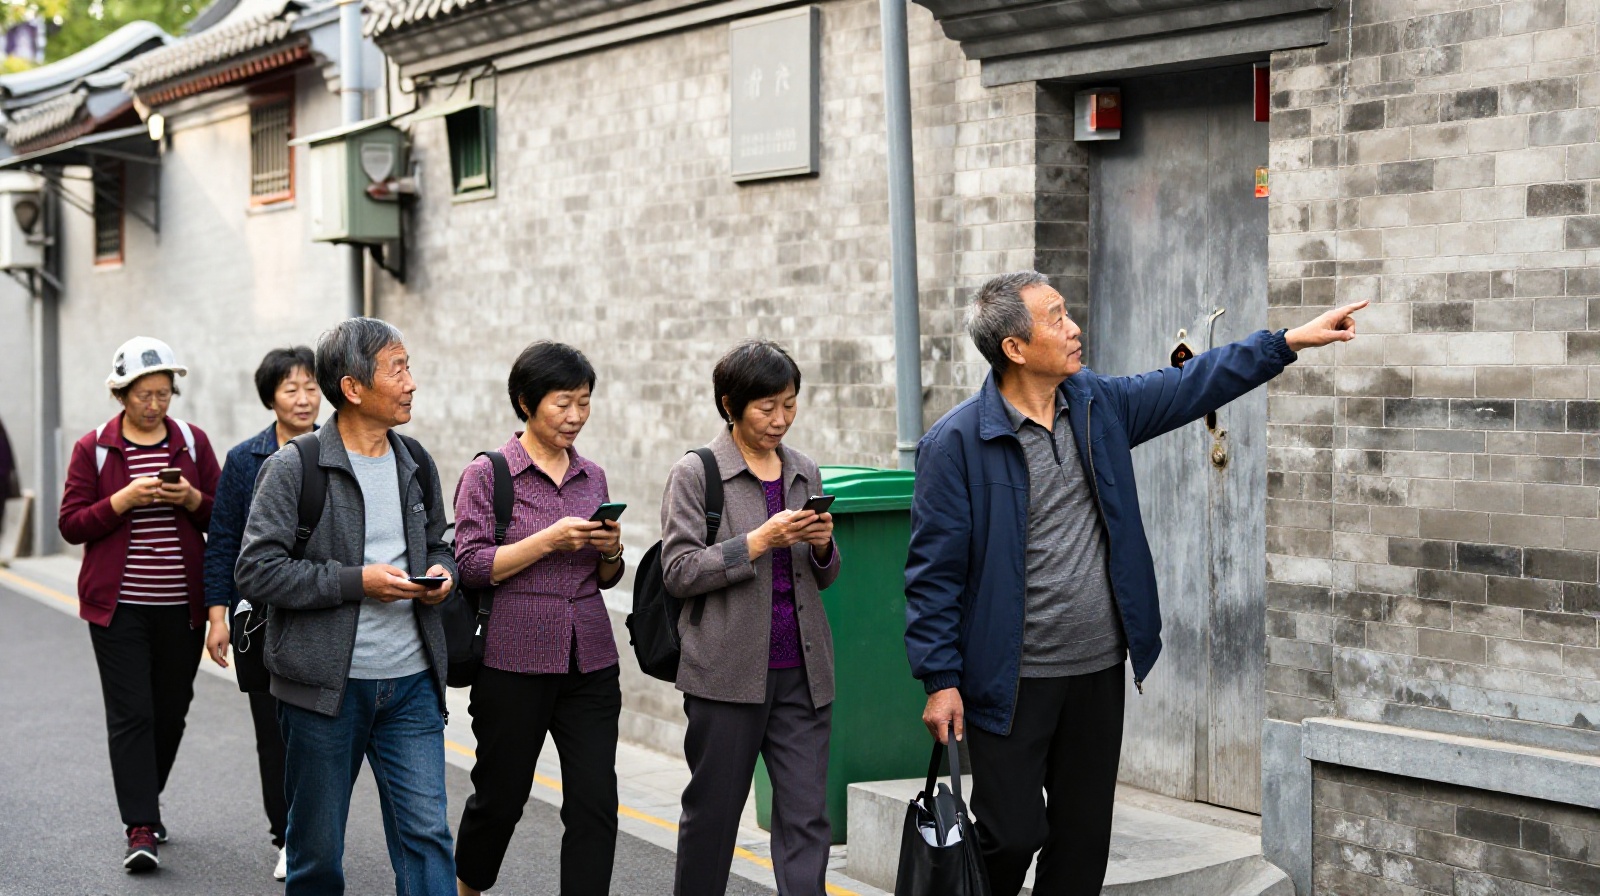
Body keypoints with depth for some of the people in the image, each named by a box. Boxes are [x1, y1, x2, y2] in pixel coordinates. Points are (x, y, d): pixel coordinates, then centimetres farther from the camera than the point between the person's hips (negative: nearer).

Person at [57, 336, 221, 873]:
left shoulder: (193, 442, 6)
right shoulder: (93, 448, 1)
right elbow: (72, 525, -3)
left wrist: (192, 500, -13)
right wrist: (124, 499, -16)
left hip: (182, 606, 3)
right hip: (118, 606, -2)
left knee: (171, 709, 11)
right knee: (131, 713, -8)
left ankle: (144, 802, 32)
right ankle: (140, 829, -7)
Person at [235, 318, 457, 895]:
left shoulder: (415, 464, 9)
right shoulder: (293, 468, -9)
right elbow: (256, 571, -14)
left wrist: (442, 573, -1)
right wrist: (356, 582, -19)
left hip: (411, 683, 4)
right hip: (325, 685, -4)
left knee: (427, 833, -2)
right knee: (317, 849, 9)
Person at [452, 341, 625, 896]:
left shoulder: (592, 477, 11)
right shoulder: (488, 474, -3)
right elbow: (471, 565, -11)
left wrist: (611, 550, -4)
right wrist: (550, 540, -18)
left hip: (589, 661, 4)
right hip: (515, 660, -4)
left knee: (596, 803, -3)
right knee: (500, 795, 10)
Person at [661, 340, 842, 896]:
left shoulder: (804, 473, 11)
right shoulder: (694, 474, -3)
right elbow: (679, 573, -9)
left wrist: (823, 546, -3)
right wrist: (760, 542, -17)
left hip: (801, 671, 4)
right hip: (730, 670, -4)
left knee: (807, 816, -1)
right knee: (712, 811, 8)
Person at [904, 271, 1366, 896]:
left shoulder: (1099, 404, 6)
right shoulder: (956, 443, -12)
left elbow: (1192, 385, 16)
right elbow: (933, 573, -11)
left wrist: (1291, 341, 13)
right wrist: (940, 679, -13)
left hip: (1099, 672, 6)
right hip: (1013, 681, -6)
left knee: (1084, 840, 12)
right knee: (1012, 835, -5)